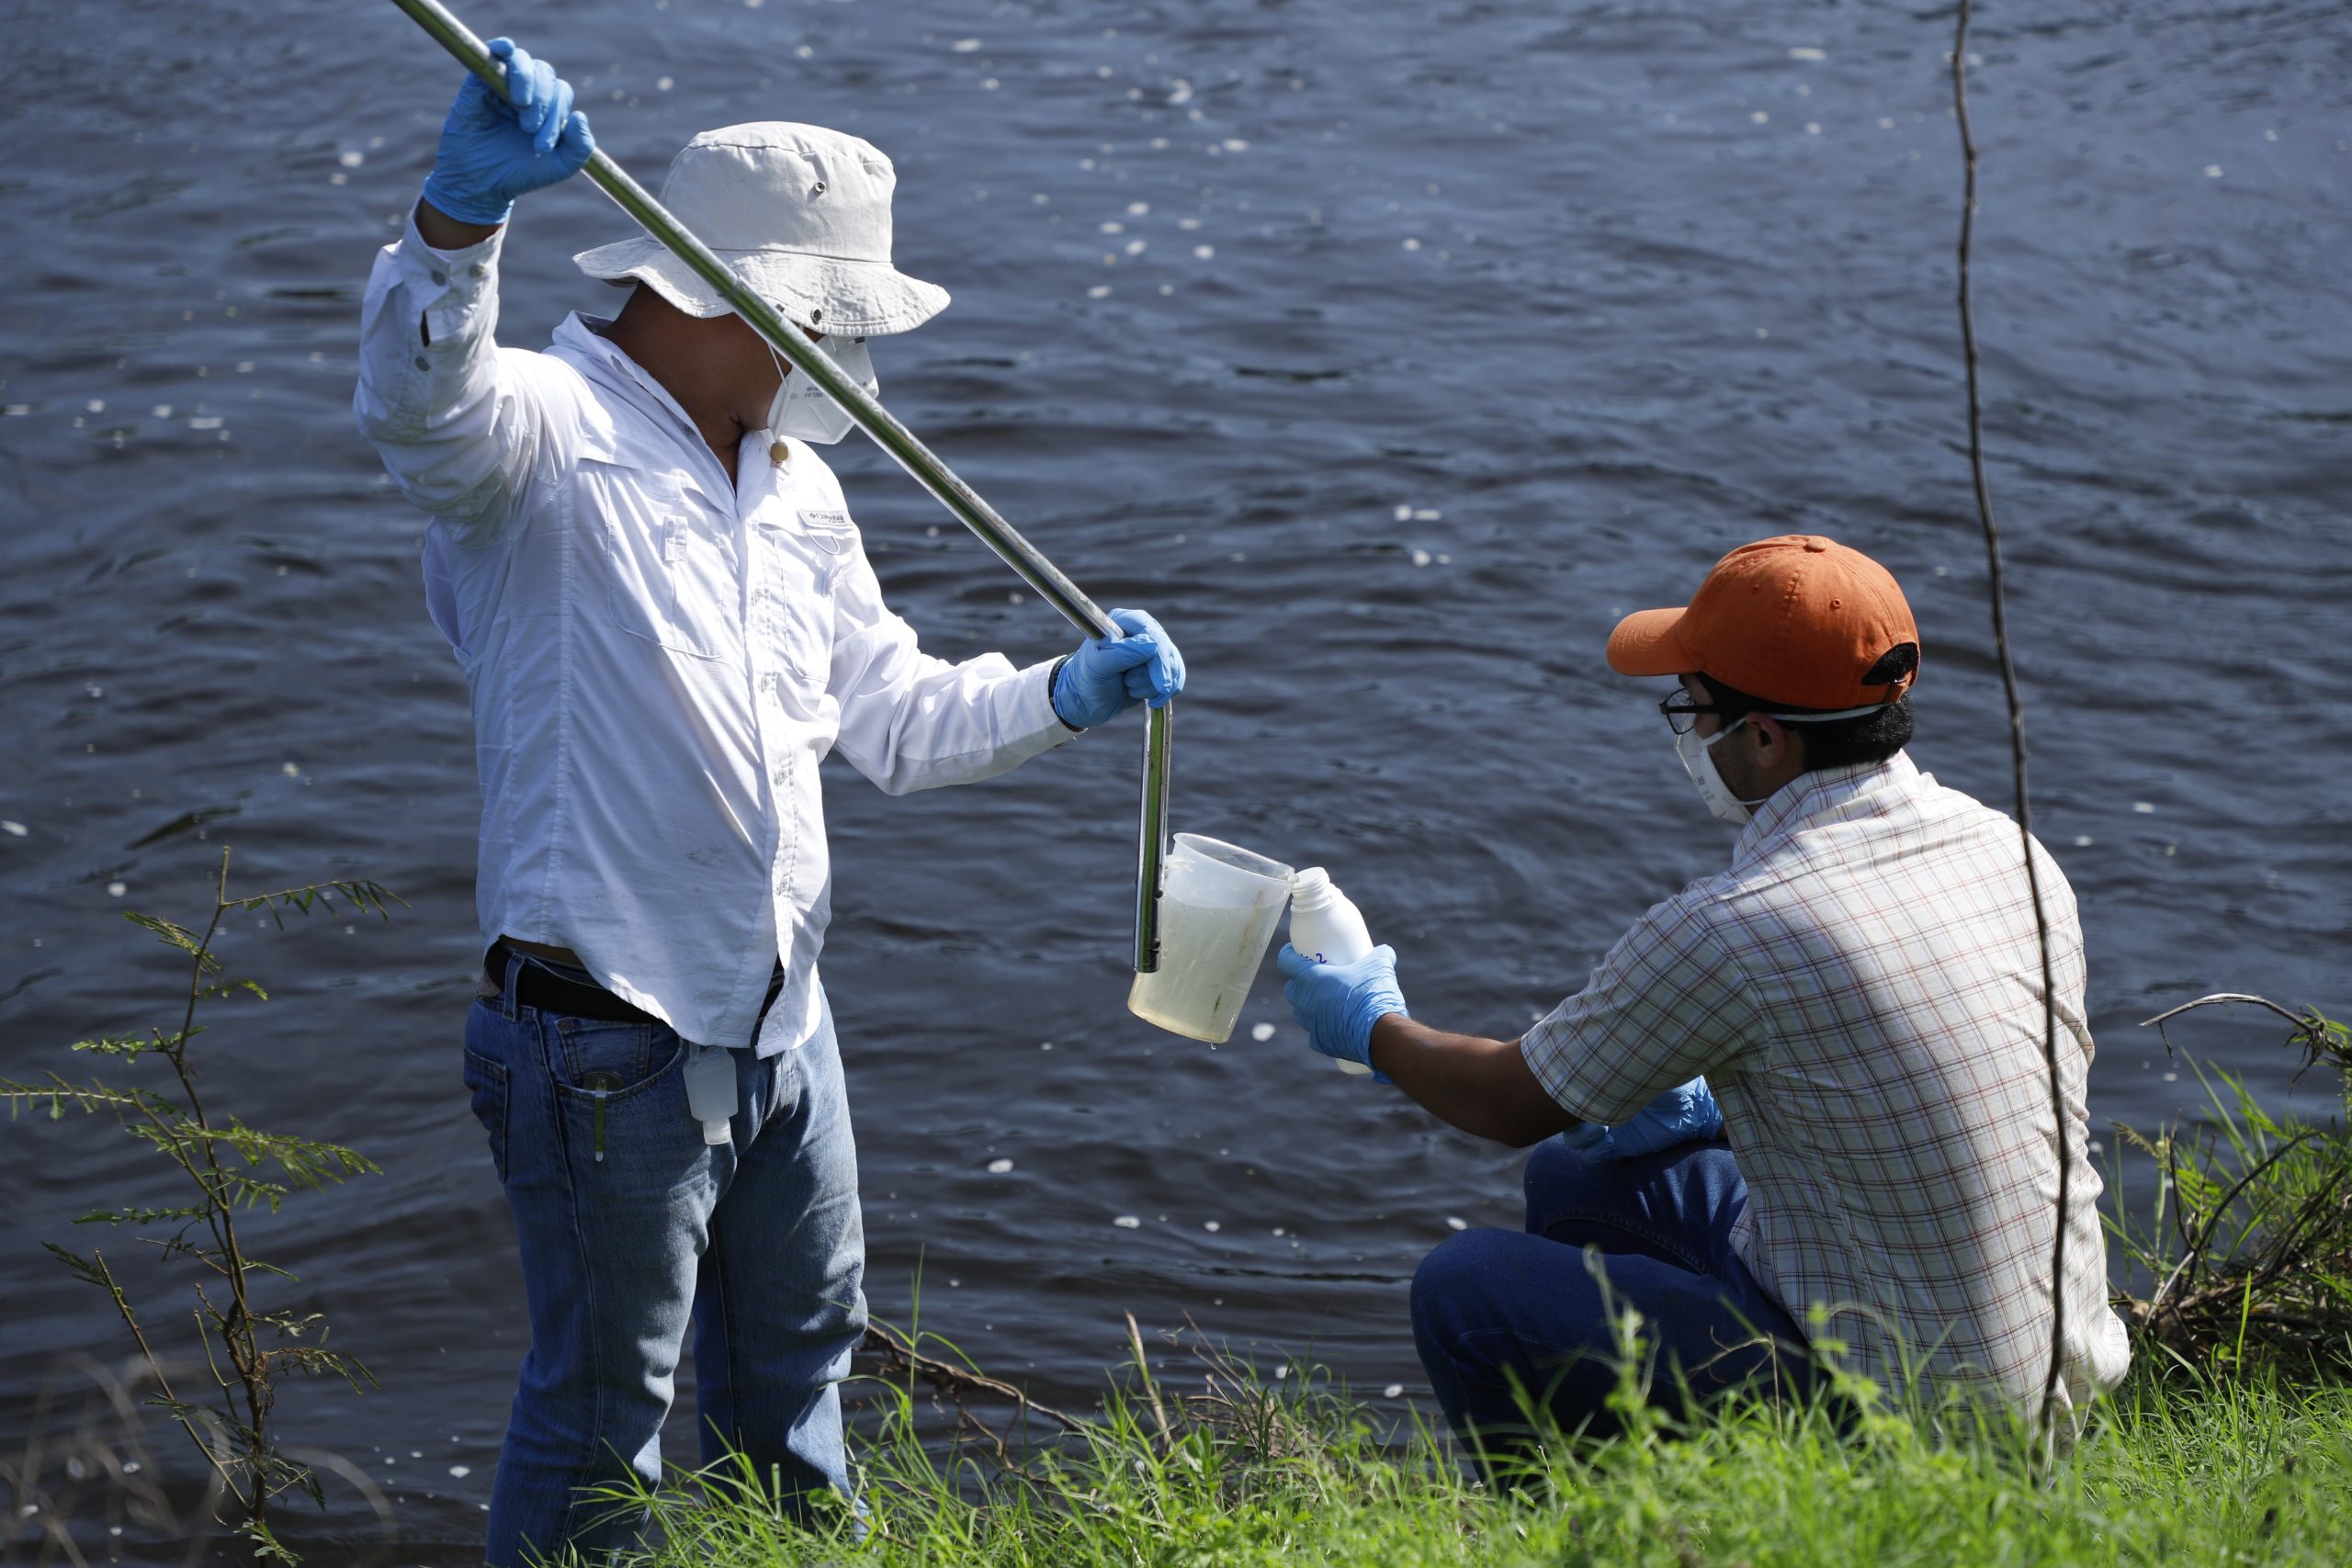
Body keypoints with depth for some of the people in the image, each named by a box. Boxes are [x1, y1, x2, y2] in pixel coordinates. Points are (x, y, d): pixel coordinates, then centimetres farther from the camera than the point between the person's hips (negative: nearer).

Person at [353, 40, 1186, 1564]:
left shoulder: (795, 484, 13)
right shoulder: (548, 428, -15)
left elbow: (893, 714, 18)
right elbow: (420, 401, -39)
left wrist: (1065, 697, 2)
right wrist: (463, 211, -57)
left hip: (783, 1018, 8)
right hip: (612, 1043, -8)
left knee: (799, 1357, 26)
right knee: (601, 1414, 5)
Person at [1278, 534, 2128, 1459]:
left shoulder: (1733, 929, -23)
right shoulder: (2011, 850, -1)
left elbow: (1515, 1105, -5)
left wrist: (1374, 1027, 15)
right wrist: (1716, 1104, 17)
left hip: (1907, 1409, -8)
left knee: (1464, 1295, -2)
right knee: (1574, 1177, 21)